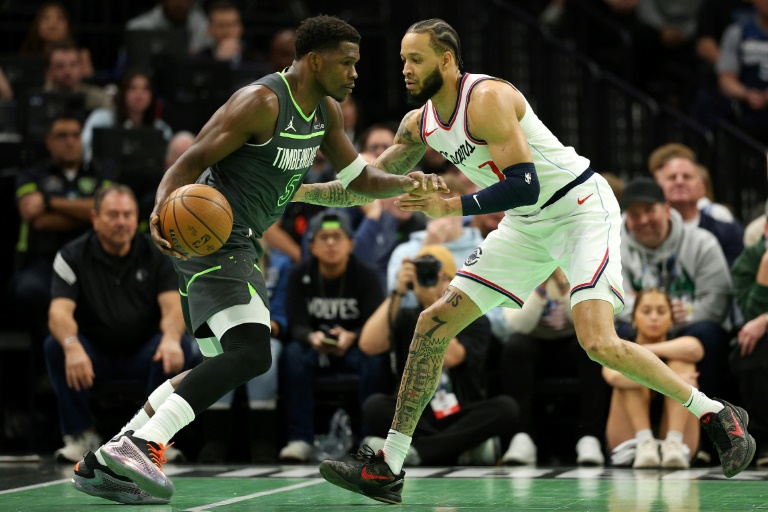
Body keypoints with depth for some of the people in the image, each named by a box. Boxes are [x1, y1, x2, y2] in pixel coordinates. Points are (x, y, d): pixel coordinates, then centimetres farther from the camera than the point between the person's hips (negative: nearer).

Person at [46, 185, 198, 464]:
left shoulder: (156, 254, -2)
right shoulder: (72, 256, -7)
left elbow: (173, 306, -14)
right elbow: (59, 312, -20)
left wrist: (171, 338, -39)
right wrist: (72, 345, -44)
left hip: (144, 356, 1)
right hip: (95, 355, -1)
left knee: (182, 347, -29)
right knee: (55, 346, -30)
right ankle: (82, 435, -14)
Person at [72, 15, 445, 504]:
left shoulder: (327, 111, 12)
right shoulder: (261, 102, -16)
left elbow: (359, 178, 19)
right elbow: (192, 161, -17)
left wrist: (406, 183, -1)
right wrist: (162, 209, -36)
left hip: (238, 244, 10)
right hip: (214, 237, -10)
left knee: (222, 367, 15)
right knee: (252, 353, -25)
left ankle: (108, 459, 14)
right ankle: (141, 446, -30)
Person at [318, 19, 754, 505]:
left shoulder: (487, 99, -23)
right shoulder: (420, 123, 3)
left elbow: (524, 186, -28)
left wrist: (451, 206, -26)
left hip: (581, 207, -9)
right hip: (527, 225, 9)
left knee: (599, 342, -26)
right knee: (434, 323, 2)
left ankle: (718, 415, -7)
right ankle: (388, 469, 6)